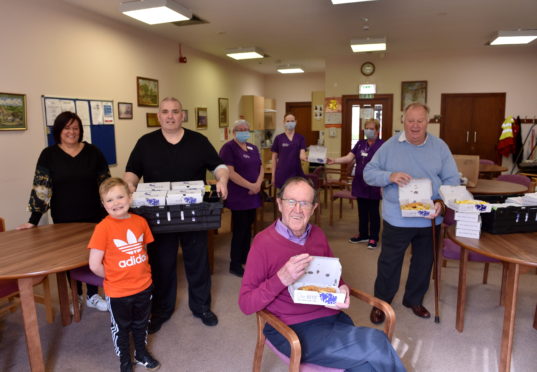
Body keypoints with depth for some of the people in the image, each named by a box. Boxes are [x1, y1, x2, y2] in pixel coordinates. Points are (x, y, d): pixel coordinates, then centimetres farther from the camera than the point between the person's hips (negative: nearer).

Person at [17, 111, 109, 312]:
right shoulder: (49, 155, -2)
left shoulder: (93, 152, 0)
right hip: (64, 219, 0)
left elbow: (105, 183, 4)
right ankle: (76, 296, 31)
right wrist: (34, 219, -11)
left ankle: (92, 295, 26)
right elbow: (41, 187, -6)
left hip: (93, 216, 1)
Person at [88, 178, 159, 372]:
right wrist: (113, 277, -5)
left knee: (141, 324, 25)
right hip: (118, 291, -4)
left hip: (144, 286, 4)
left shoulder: (140, 221, -7)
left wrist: (141, 272, 2)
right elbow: (94, 265, -18)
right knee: (120, 327, 19)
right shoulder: (103, 227, -20)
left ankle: (141, 353, 49)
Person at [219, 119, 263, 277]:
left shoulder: (253, 148, 14)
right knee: (240, 229, -3)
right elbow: (230, 172, -19)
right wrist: (250, 186, -19)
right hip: (238, 197, -7)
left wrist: (258, 184, -8)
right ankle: (235, 265, 9)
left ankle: (246, 258, 29)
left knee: (248, 227, 14)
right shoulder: (228, 148, -9)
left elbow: (260, 168, 12)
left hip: (253, 196, 7)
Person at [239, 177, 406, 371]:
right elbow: (245, 304, -11)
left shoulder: (318, 234, 7)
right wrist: (281, 279, -26)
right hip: (293, 330, -5)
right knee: (376, 345, -19)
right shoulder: (264, 242, -11)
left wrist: (342, 289, -3)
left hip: (333, 317, 5)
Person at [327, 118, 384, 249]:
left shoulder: (382, 145, -7)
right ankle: (363, 234, 29)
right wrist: (333, 161, -12)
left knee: (373, 211, 5)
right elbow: (349, 158, 2)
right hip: (360, 183, 5)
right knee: (362, 210, 15)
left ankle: (373, 238, 17)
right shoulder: (360, 144, 9)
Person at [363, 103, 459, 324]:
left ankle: (414, 300, 40)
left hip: (430, 219, 3)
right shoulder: (390, 146, -4)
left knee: (423, 262, 18)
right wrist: (390, 176, -25)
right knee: (389, 263, 7)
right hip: (396, 218, -2)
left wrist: (442, 202, -17)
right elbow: (368, 173, -5)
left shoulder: (440, 147, 1)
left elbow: (452, 180, 1)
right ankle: (381, 303, 27)